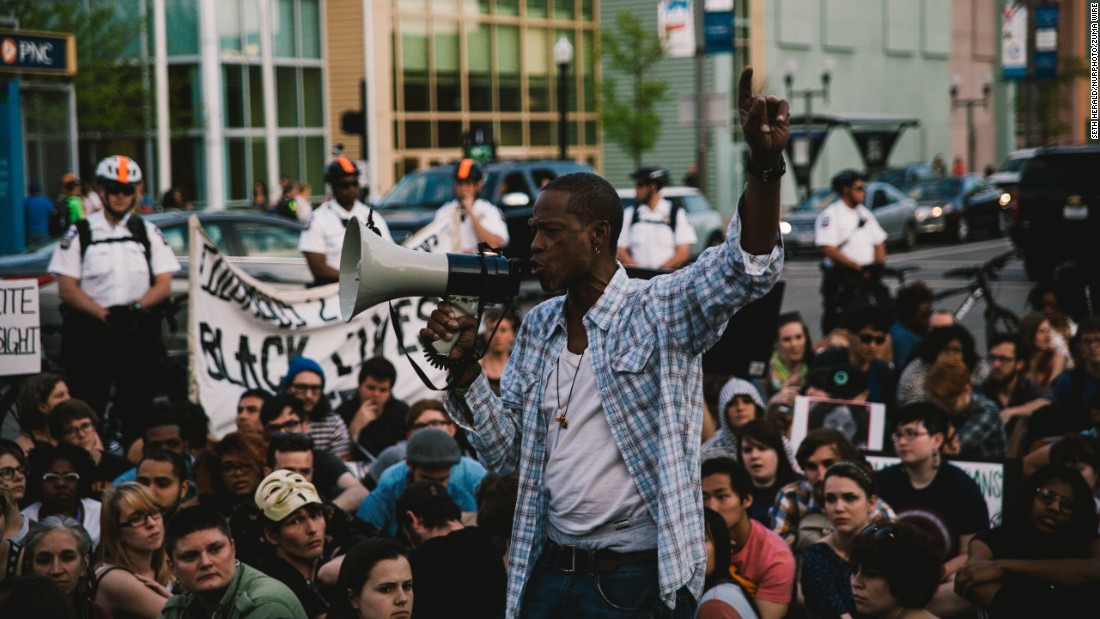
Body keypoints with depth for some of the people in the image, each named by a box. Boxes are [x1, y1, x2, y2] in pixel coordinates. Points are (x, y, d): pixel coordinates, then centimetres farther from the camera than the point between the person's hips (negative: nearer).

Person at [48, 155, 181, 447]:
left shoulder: (148, 233, 13)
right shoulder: (80, 234, 5)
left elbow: (164, 285, 6)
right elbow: (66, 289, -2)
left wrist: (137, 308, -13)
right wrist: (104, 314, -16)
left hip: (139, 333, 2)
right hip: (90, 333, -2)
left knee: (136, 410, 2)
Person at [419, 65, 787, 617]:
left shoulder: (658, 311, -8)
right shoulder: (537, 328, 10)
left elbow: (748, 267, -24)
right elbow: (504, 452, 11)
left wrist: (765, 166, -39)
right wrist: (464, 368, -3)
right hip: (549, 572, 6)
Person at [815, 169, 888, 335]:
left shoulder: (865, 214, 15)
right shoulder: (830, 215, -8)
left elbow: (879, 242, 19)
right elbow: (829, 249, -16)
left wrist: (879, 264, -1)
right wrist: (857, 267, -19)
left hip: (867, 277, 7)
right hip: (841, 277, -7)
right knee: (836, 321, -5)